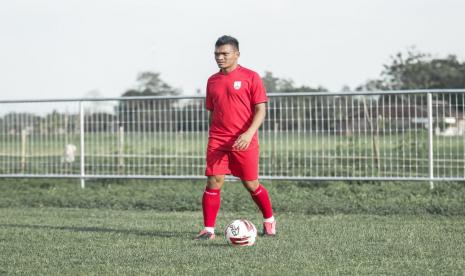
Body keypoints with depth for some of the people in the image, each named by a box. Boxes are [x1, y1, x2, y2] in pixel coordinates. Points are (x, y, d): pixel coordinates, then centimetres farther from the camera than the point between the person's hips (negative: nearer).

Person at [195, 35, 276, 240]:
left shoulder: (250, 77, -4)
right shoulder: (212, 81, 11)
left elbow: (261, 110, -7)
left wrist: (249, 134, -20)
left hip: (244, 142, -3)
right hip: (217, 141, 3)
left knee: (251, 184, 4)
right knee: (213, 182, -6)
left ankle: (269, 220, 27)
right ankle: (208, 229, -2)